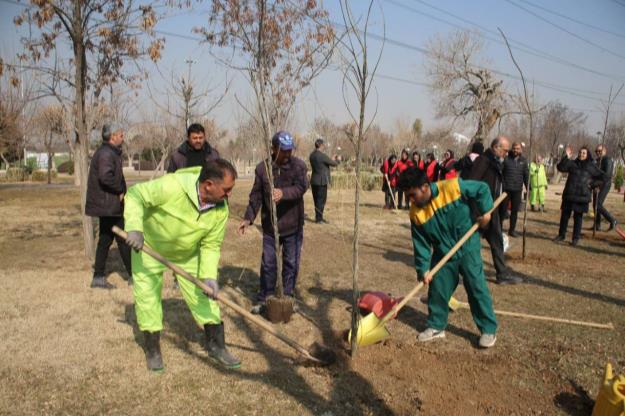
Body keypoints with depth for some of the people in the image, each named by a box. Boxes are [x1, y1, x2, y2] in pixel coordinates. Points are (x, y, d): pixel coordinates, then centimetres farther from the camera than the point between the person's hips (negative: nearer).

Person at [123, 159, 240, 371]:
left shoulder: (221, 210, -23)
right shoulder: (171, 186, -38)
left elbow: (210, 246, -15)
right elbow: (135, 195, -26)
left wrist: (209, 275, -28)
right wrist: (134, 227, -38)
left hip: (188, 253, 3)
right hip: (149, 246, -3)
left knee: (203, 295, 3)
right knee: (147, 297, 3)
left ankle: (216, 346, 17)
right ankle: (152, 350, 22)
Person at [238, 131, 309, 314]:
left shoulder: (299, 165, -7)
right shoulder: (262, 168, -2)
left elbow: (301, 187, -23)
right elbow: (256, 196, 2)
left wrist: (283, 193, -41)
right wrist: (248, 218, -6)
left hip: (293, 226, -1)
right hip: (269, 227, 1)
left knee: (291, 263, 10)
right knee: (268, 264, 9)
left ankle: (288, 297, 26)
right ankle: (264, 299, 22)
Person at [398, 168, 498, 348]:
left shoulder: (453, 187, -23)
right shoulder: (416, 213, -13)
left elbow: (482, 189, -10)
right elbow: (421, 244, -7)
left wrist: (485, 211, -14)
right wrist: (423, 270, -11)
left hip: (467, 248, -3)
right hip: (442, 254, 3)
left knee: (477, 287, -1)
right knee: (437, 289, 5)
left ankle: (489, 330, 13)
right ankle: (436, 326, 24)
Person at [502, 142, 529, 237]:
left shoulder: (523, 160, 7)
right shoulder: (506, 158, -5)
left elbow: (526, 174, 10)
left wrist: (528, 188, 7)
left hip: (517, 189, 3)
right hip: (506, 188, -3)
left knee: (515, 211, 10)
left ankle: (512, 230, 20)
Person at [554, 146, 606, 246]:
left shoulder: (591, 167, 3)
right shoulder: (572, 163, 6)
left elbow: (603, 177, 7)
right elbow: (561, 167, -10)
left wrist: (592, 184, -4)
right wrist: (566, 157, -21)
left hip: (582, 196, -2)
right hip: (569, 194, 2)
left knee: (578, 217, 2)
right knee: (565, 215, 7)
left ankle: (576, 238, 11)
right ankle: (561, 235, 20)